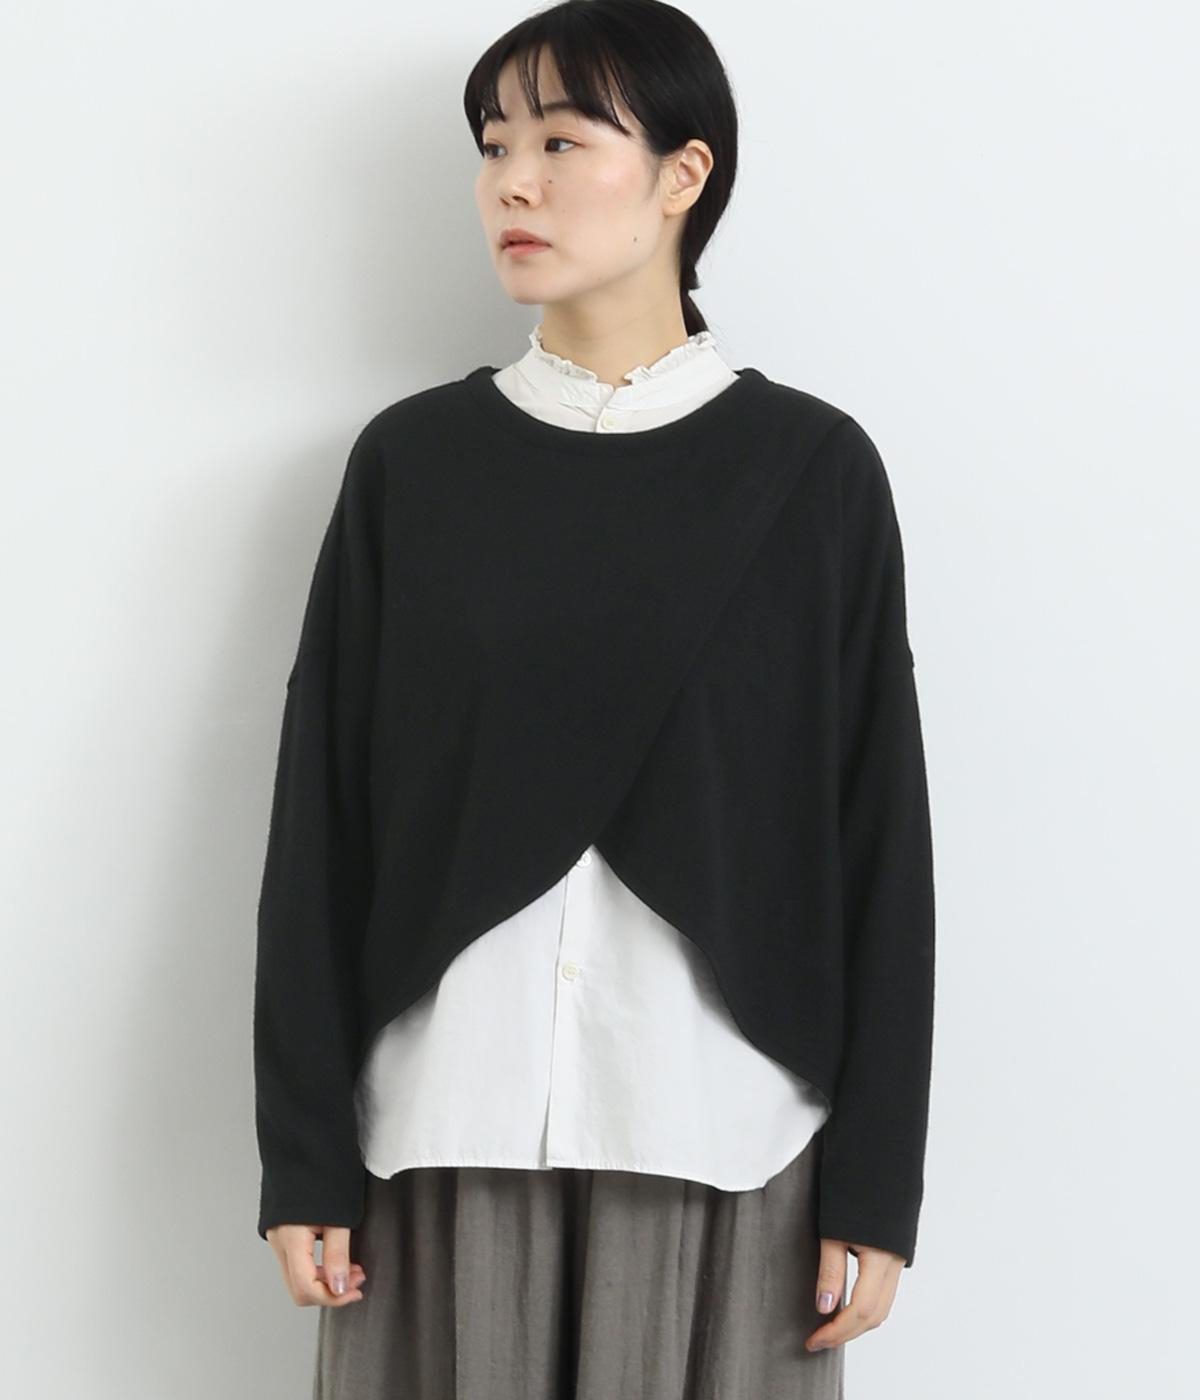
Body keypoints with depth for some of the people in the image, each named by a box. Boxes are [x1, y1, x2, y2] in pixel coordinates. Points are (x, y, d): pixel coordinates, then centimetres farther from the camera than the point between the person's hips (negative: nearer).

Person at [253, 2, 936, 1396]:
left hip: (720, 1131, -1)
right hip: (445, 1122, 1)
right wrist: (302, 1154, 0)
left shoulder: (812, 469, 0)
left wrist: (875, 1184, -2)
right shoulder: (409, 460, 3)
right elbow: (321, 817, 3)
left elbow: (878, 837, 0)